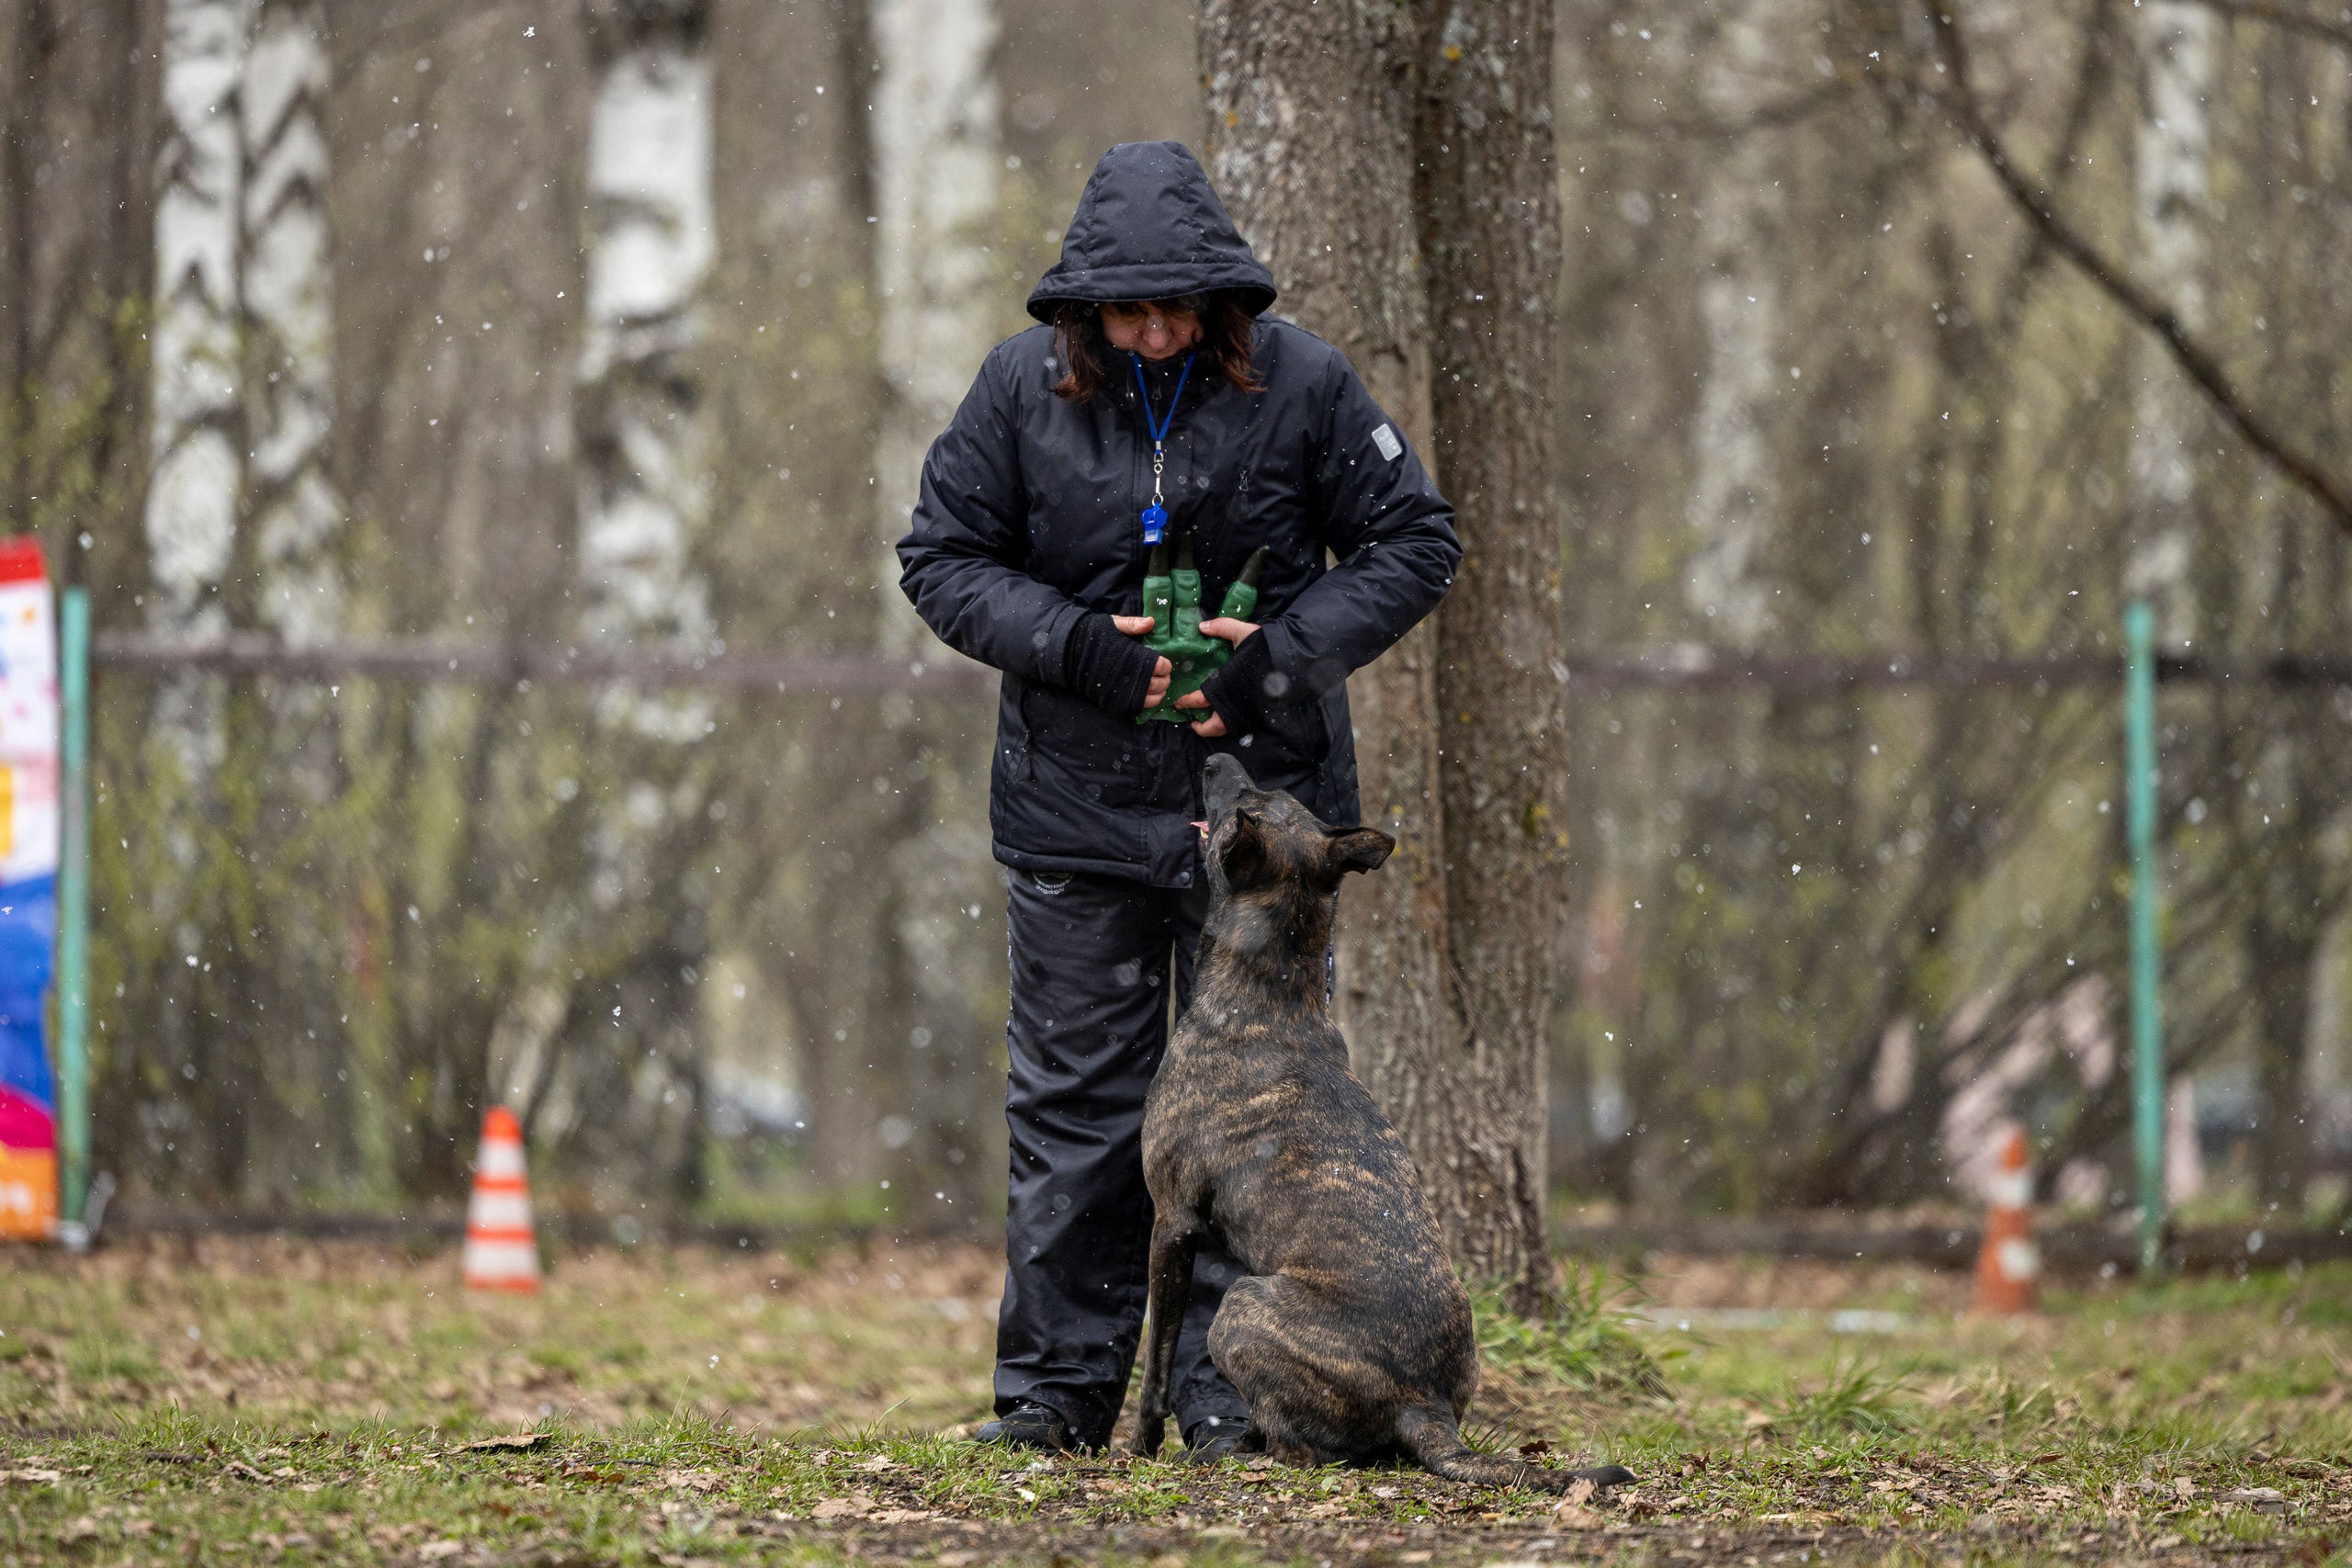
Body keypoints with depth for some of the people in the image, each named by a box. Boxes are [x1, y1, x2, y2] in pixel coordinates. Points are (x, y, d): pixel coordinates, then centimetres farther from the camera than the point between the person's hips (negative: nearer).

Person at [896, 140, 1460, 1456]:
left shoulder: (1299, 382, -5)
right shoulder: (1023, 387, -3)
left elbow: (1416, 543, 1)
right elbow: (943, 558, 3)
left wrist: (1285, 655, -12)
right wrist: (1077, 647, -12)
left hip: (1262, 797, -1)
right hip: (1080, 807, 1)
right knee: (1074, 1100, 5)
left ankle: (1232, 1392, 8)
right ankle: (1060, 1386, 13)